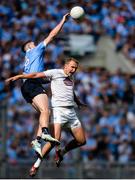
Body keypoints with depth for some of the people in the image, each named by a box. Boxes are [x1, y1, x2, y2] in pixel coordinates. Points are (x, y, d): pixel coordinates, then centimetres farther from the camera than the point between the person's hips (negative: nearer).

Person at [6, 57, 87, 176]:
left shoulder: (71, 78, 20)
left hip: (71, 112, 7)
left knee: (81, 141, 4)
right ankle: (37, 164, -13)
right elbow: (36, 75, -5)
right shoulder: (56, 73, 0)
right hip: (58, 110, -7)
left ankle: (61, 153, 27)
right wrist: (19, 76, -12)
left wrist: (79, 103, 56)